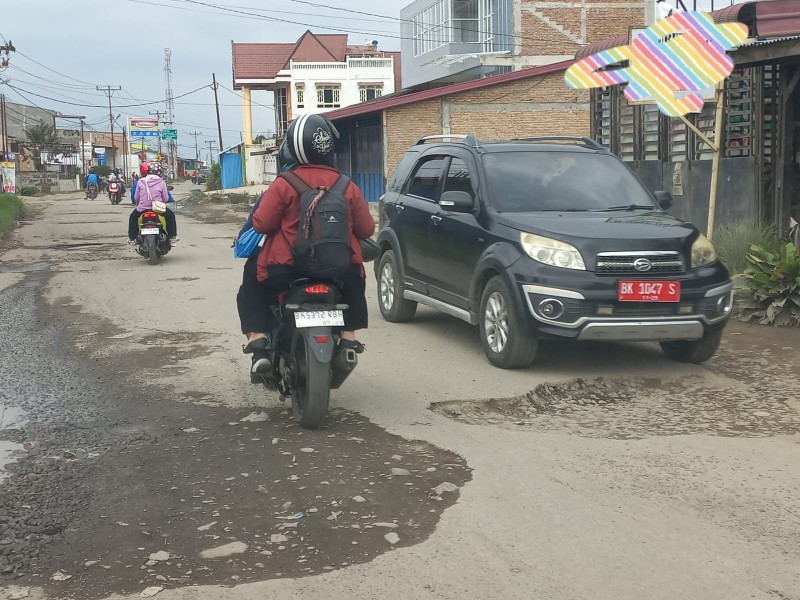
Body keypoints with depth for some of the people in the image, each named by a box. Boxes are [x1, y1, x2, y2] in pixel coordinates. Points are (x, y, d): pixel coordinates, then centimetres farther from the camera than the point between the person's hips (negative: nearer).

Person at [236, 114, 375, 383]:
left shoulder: (284, 184, -11)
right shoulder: (347, 186, -1)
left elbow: (262, 223, -10)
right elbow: (366, 229, 3)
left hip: (287, 268, -2)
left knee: (252, 279, 25)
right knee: (355, 278, 36)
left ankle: (257, 342, 7)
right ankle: (348, 337, 23)